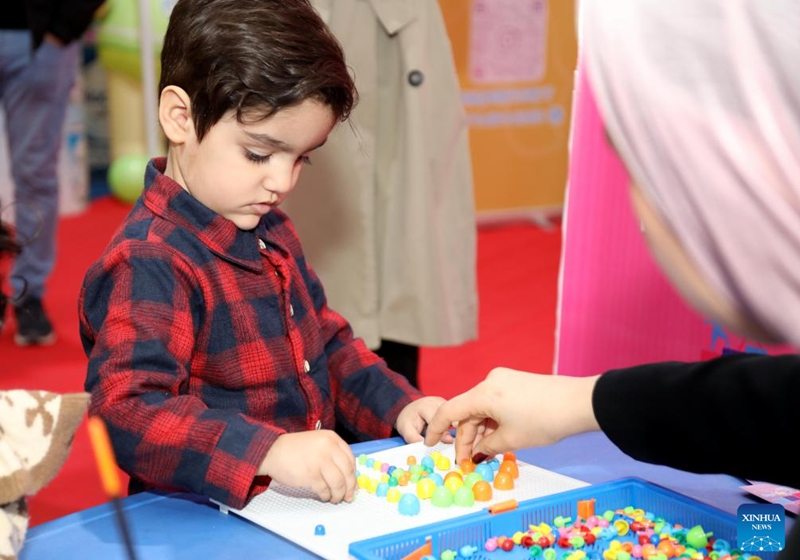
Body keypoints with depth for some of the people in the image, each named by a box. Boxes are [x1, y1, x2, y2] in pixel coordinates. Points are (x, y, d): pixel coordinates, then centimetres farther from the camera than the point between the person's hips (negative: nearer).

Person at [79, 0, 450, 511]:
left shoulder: (270, 230, 13)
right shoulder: (147, 264, -15)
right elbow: (126, 413, -27)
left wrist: (397, 405, 9)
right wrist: (269, 451, -38)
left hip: (319, 503, 7)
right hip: (207, 524, -7)